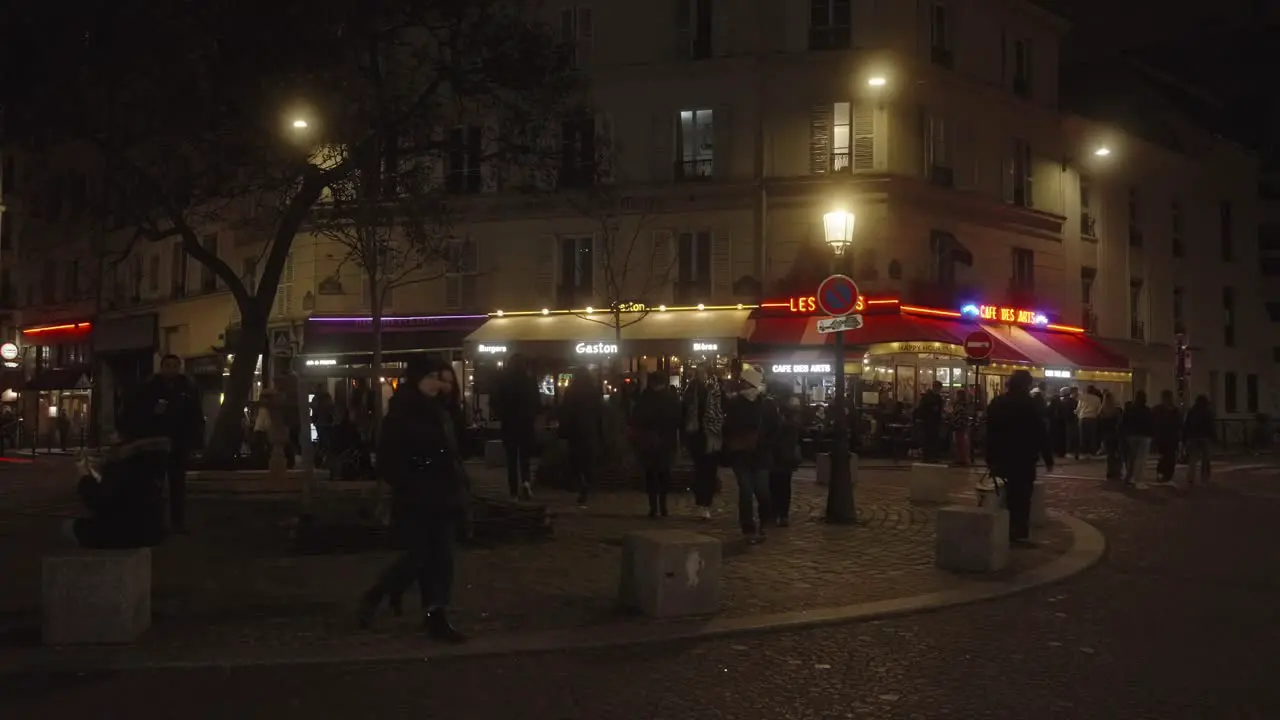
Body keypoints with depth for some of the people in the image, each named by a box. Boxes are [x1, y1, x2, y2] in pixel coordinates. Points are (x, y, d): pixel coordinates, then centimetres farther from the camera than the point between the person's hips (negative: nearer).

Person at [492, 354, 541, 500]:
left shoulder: (503, 381, -6)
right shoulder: (530, 381, -6)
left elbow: (496, 403, -4)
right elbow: (538, 403, -2)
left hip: (509, 425, 0)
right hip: (527, 424, 0)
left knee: (511, 459, 8)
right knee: (524, 456, 14)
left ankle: (514, 491, 4)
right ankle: (526, 481, -11)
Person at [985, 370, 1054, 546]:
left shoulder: (996, 403, 7)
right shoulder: (1029, 404, -11)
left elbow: (990, 431, 11)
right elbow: (1041, 434, -11)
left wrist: (991, 458, 15)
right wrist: (1048, 458, -4)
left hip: (1001, 457, 6)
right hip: (1023, 458, -6)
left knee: (1011, 495, 16)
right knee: (1022, 497, -2)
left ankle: (1009, 532, 18)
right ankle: (1019, 534, -2)